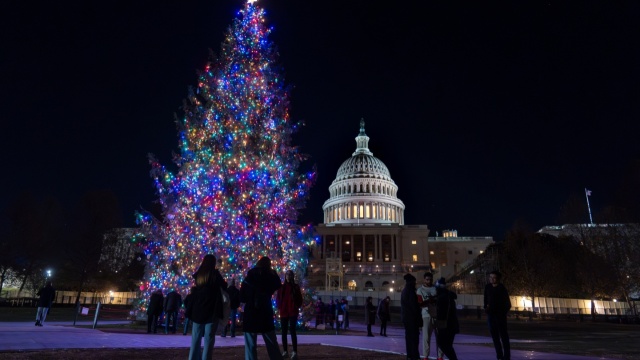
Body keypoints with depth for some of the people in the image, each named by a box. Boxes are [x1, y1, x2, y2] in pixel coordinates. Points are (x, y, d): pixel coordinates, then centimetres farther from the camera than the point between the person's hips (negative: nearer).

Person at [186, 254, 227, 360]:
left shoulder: (199, 274, 7)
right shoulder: (215, 273, -7)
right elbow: (224, 287, 4)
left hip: (197, 310, 5)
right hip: (211, 310, -5)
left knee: (196, 338, 12)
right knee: (208, 339, -1)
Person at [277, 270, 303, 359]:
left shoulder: (296, 286, 5)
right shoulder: (281, 287, 8)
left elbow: (299, 298, 5)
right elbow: (278, 298, 8)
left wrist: (297, 307, -6)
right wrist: (279, 308, -3)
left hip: (293, 312, -2)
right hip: (283, 312, 3)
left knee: (292, 331, -7)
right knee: (284, 332, 6)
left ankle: (295, 352, -6)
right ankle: (285, 351, 15)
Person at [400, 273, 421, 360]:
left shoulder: (403, 291, 14)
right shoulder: (410, 291, -15)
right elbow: (414, 306, -17)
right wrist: (419, 319, -13)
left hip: (405, 317, 9)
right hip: (412, 317, -9)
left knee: (408, 336, 13)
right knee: (414, 337, -6)